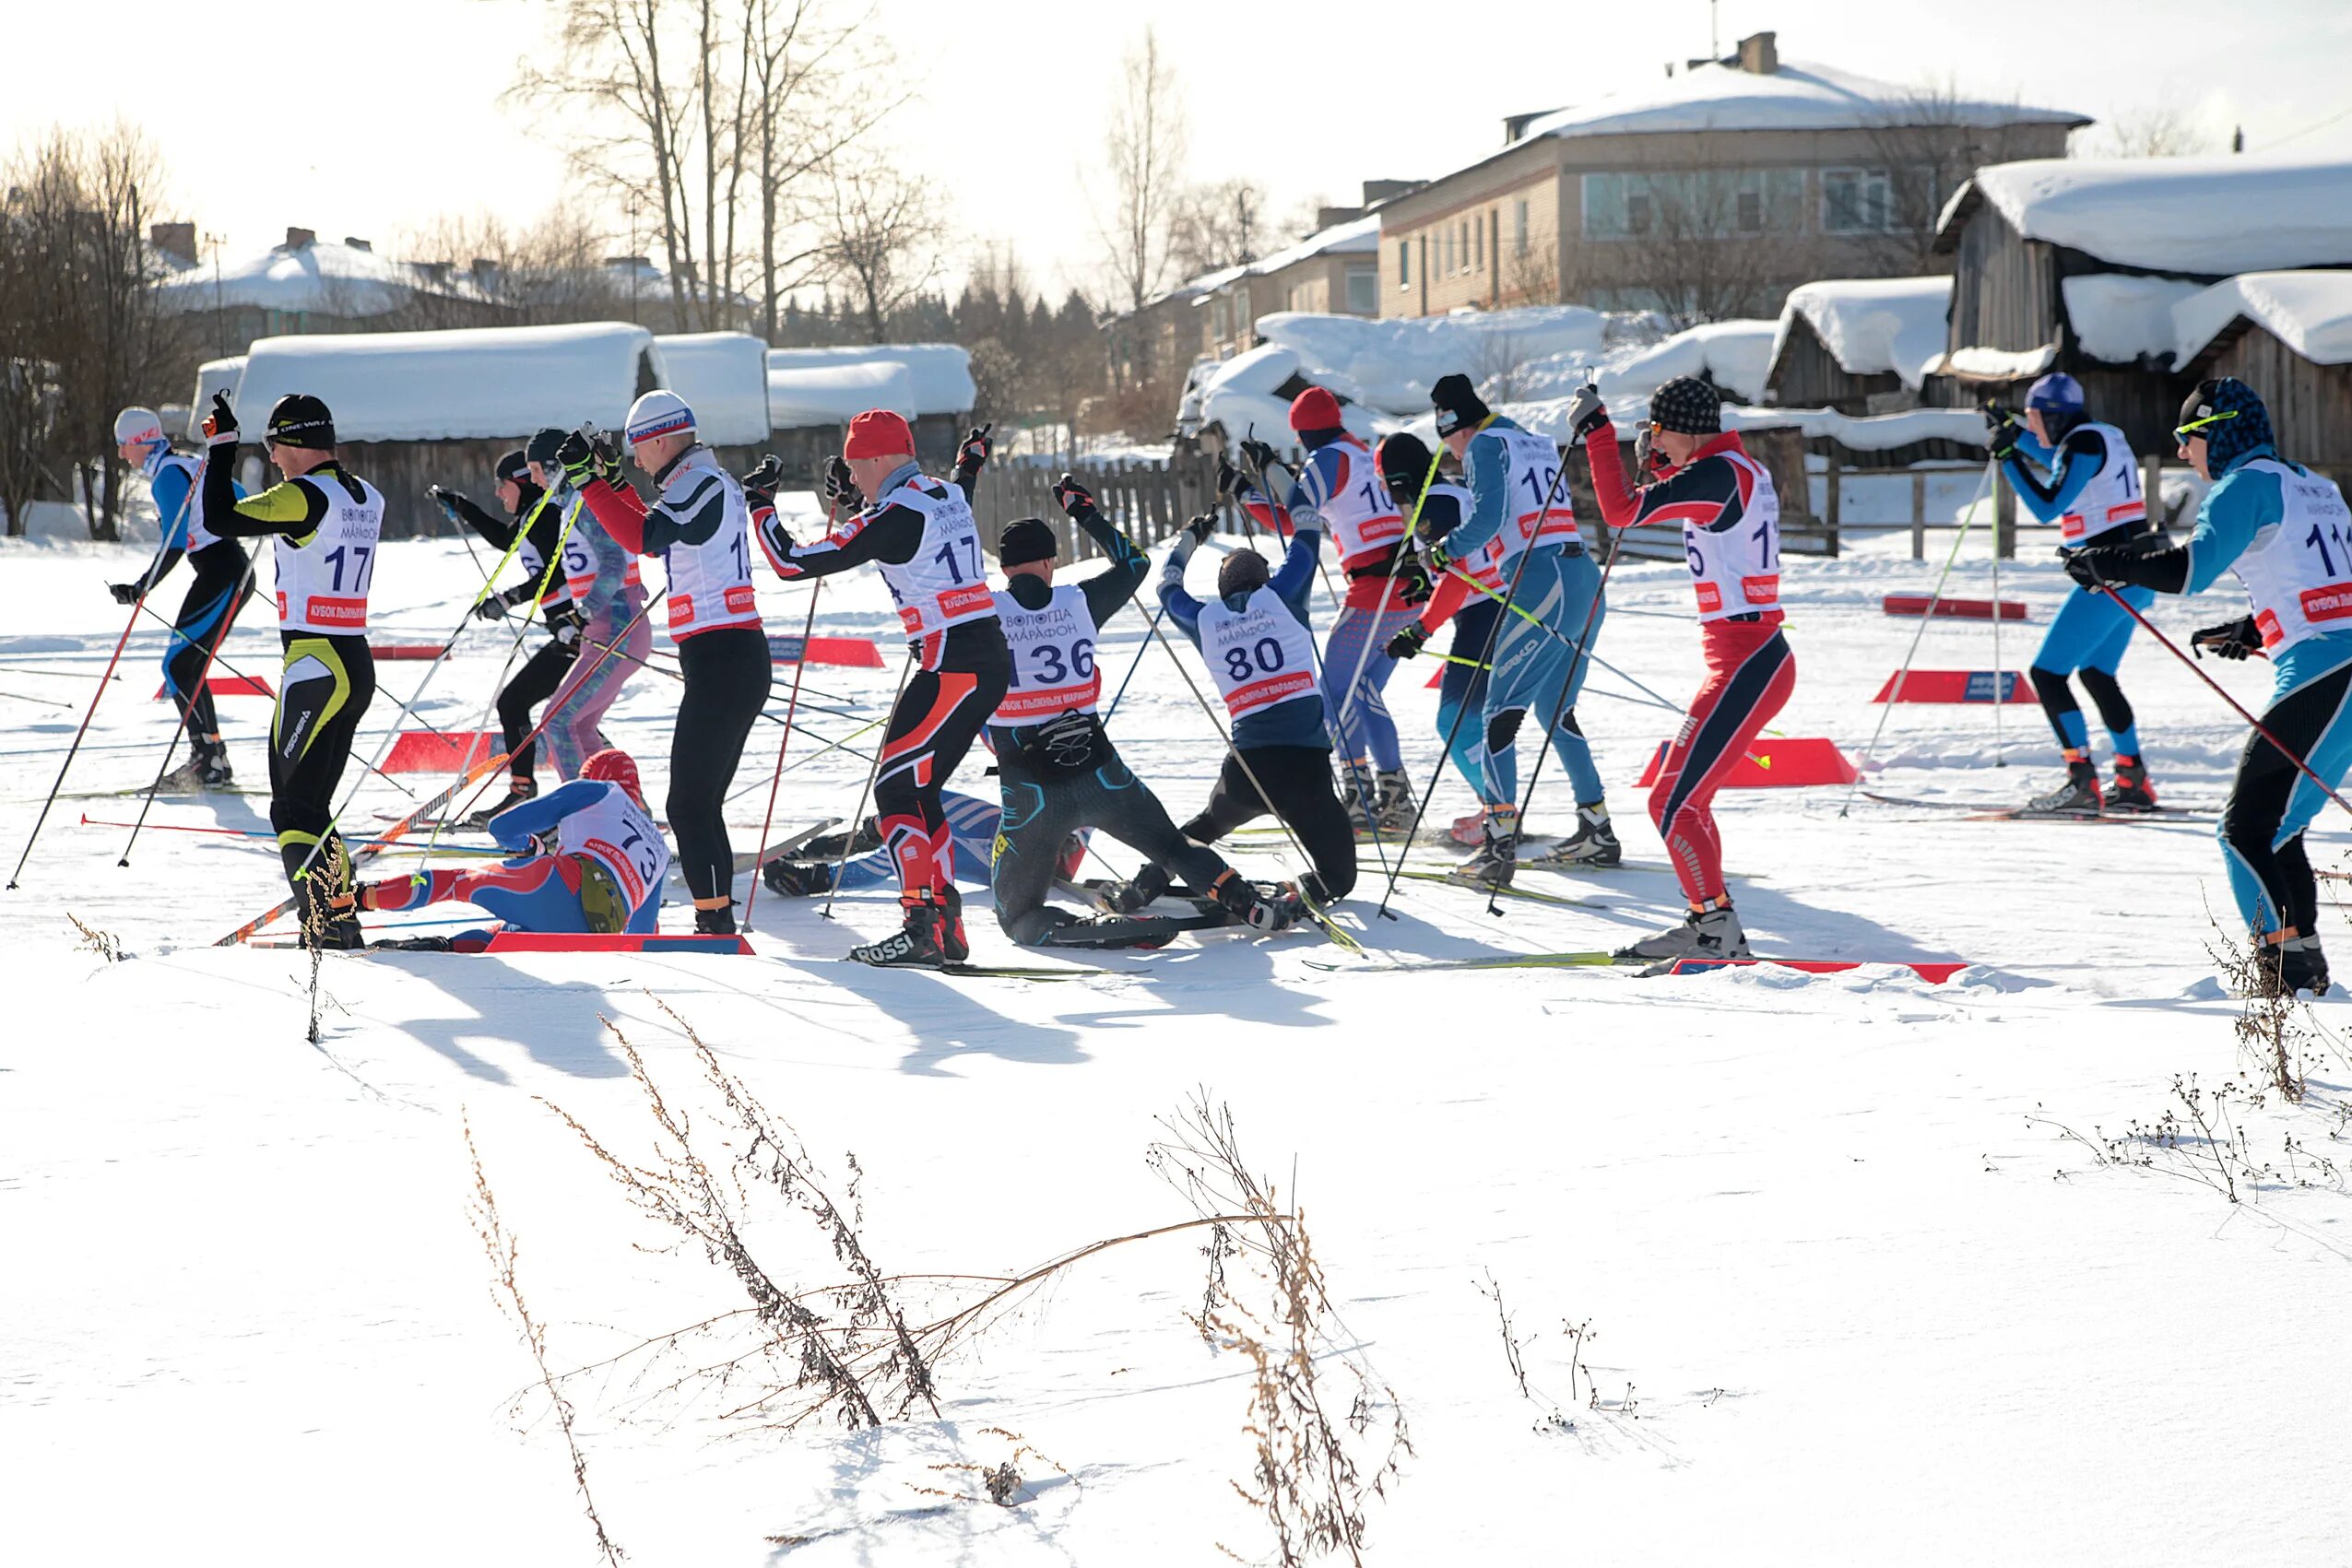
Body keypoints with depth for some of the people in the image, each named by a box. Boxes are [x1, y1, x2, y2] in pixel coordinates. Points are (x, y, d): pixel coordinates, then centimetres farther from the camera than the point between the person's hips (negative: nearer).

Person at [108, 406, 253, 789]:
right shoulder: (190, 466, 16)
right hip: (236, 572, 10)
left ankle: (211, 761, -12)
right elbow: (238, 497, 30)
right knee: (189, 665, 12)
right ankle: (207, 759, 11)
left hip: (220, 576, -10)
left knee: (179, 665, -8)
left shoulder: (167, 475, -12)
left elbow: (174, 545, -18)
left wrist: (141, 588, -16)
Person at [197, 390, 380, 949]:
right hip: (358, 665, 9)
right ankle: (342, 930, 15)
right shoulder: (367, 498, 10)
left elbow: (221, 520, -11)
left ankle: (330, 929, -13)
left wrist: (222, 442, -1)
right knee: (310, 808, 16)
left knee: (294, 812, -5)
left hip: (316, 666, -9)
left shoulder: (305, 496, -14)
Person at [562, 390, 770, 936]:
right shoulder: (711, 482, 19)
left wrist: (587, 480, -22)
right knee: (703, 804, 14)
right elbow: (656, 536, 35)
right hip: (740, 660, 10)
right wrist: (613, 481, 29)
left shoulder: (701, 484, -12)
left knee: (688, 804, -11)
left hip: (719, 661, -10)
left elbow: (643, 537, -26)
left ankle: (715, 919, -15)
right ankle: (717, 920, 17)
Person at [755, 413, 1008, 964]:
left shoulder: (892, 517, -12)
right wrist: (853, 502, 27)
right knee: (918, 791, 14)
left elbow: (793, 563, -10)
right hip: (991, 661, 9)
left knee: (895, 790, -6)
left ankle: (920, 924, -14)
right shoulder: (949, 495, 13)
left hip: (951, 669, -9)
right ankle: (946, 928, 11)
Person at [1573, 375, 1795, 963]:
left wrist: (1596, 431, -10)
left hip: (1745, 665, -10)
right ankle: (1715, 928, 19)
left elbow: (1622, 511, -17)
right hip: (1758, 657, 10)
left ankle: (1714, 923, -6)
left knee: (1673, 801, -9)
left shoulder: (1717, 475, -16)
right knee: (1684, 797, 16)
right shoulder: (1745, 470, 14)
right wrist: (1665, 463, 22)